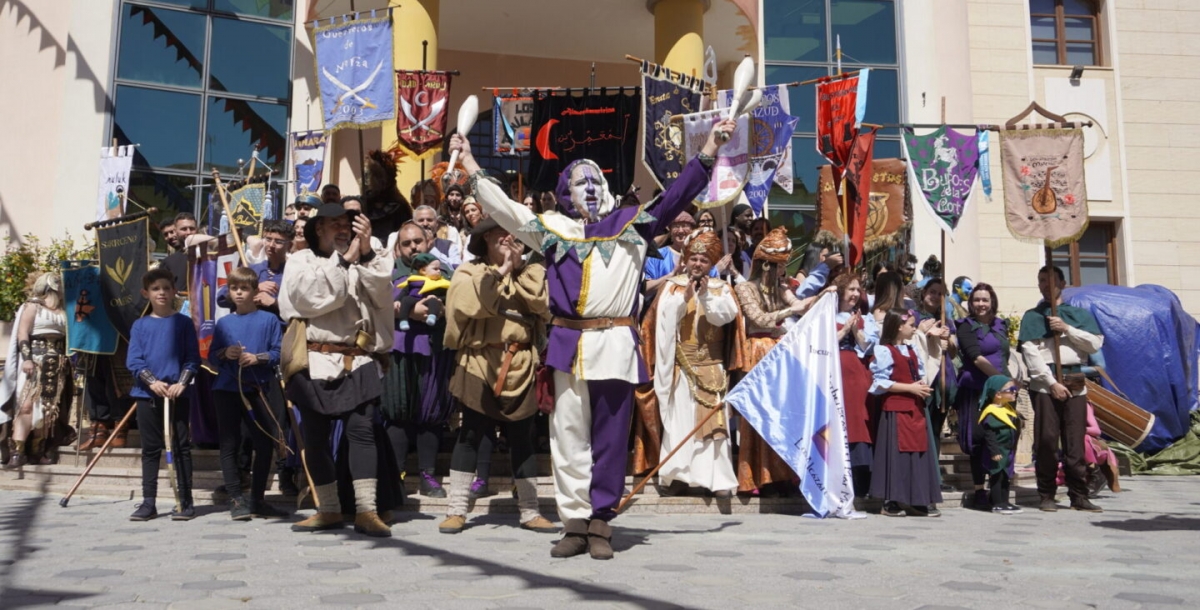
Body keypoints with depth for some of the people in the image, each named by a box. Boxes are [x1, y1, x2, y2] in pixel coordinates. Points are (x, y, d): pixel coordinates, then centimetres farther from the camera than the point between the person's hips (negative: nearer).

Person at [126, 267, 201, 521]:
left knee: (181, 447, 1)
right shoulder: (140, 325, 7)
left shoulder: (183, 323, 3)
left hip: (177, 394, -2)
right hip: (147, 394, 2)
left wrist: (182, 383, -15)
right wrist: (152, 381, -15)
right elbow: (133, 360, 0)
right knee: (150, 449, 9)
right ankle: (148, 502, 15)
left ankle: (185, 502, 7)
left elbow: (193, 358, 0)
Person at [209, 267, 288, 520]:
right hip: (226, 390, 1)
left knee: (265, 444, 2)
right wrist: (224, 354, -13)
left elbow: (279, 352, -4)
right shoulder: (224, 323, 8)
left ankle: (257, 499, 16)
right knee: (229, 444, 1)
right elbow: (211, 356, 8)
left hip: (256, 390, -1)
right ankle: (236, 499, 9)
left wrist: (258, 358, -20)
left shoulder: (269, 319, 1)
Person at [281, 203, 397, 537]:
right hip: (315, 362, 0)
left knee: (362, 430, -10)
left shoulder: (364, 261, 16)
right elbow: (312, 297, -9)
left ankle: (366, 511, -11)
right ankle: (329, 509, 16)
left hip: (357, 362, 0)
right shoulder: (300, 261, 10)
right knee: (315, 436, 5)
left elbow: (382, 295, -2)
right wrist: (344, 260, -9)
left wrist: (367, 252, -10)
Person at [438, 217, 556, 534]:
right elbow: (471, 305, -16)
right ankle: (456, 509, 9)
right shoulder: (469, 272, 4)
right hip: (480, 363, -2)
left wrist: (520, 269, -8)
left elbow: (542, 304, -7)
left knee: (523, 439, 7)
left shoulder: (531, 271, 11)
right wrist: (501, 270, -12)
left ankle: (529, 511, 16)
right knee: (470, 435, 1)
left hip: (520, 365, 2)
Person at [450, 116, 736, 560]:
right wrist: (471, 165, 10)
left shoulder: (631, 223, 14)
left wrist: (709, 149, 8)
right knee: (569, 435, 1)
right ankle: (574, 523, 9)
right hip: (569, 344, 1)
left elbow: (678, 194, 13)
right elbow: (503, 209, 15)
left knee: (610, 438, 1)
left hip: (616, 345, -1)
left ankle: (600, 524, 9)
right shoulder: (553, 228, 16)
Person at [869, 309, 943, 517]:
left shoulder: (912, 350, 16)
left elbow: (921, 374, 23)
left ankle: (918, 502, 14)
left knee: (919, 452, 7)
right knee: (897, 453, -6)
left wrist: (924, 384, -1)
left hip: (915, 408, 8)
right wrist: (910, 387, -15)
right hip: (895, 409, -8)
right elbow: (880, 383, -14)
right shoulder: (884, 351, -9)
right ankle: (891, 502, 2)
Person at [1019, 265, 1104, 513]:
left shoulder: (1079, 314, 16)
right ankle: (1047, 495, 4)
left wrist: (1067, 329, -7)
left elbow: (1096, 343, 4)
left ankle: (1079, 495, 7)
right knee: (1046, 439, -4)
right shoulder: (1032, 316, 8)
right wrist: (1052, 382, -10)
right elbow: (1030, 352, -3)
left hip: (1075, 381, 2)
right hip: (1044, 382, -2)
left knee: (1075, 441, 2)